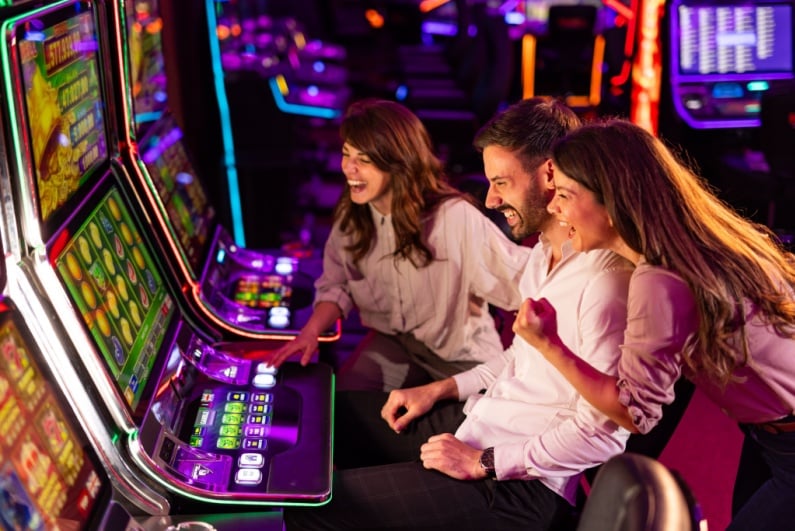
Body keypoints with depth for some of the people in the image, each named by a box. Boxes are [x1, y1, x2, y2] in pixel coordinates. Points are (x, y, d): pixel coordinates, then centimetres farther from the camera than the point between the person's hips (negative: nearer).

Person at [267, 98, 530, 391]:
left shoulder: (455, 217, -26)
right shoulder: (350, 215, -8)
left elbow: (520, 278, -17)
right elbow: (336, 285, 4)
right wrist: (312, 331, -11)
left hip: (462, 355, -4)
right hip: (393, 343, 4)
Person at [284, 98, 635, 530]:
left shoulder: (606, 280, -26)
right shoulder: (544, 253, 7)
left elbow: (602, 433, -25)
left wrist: (484, 463, -20)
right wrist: (442, 389, 10)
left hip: (519, 481, -10)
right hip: (473, 418, 10)